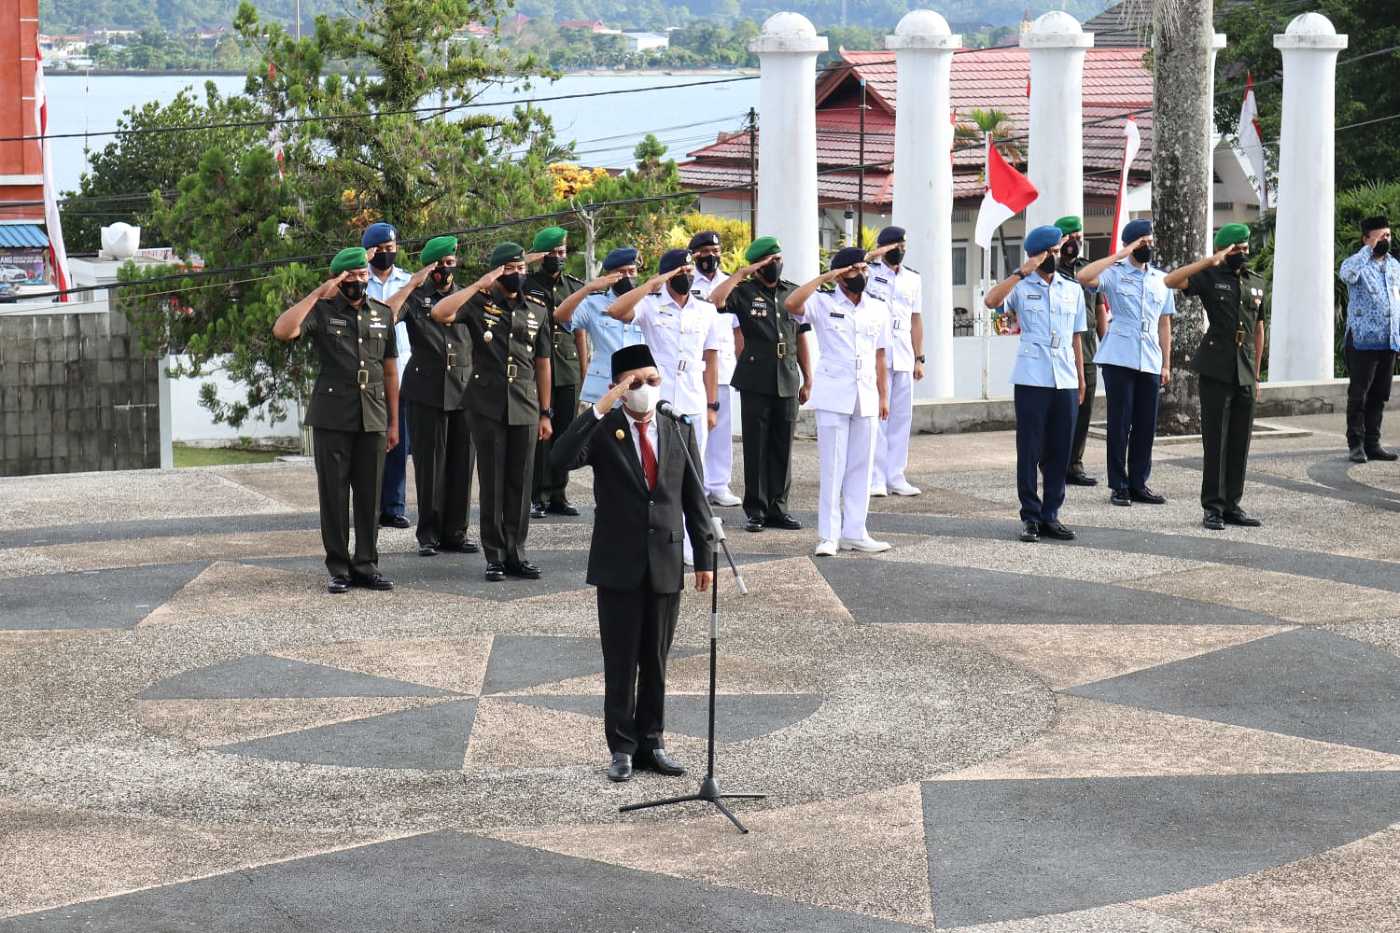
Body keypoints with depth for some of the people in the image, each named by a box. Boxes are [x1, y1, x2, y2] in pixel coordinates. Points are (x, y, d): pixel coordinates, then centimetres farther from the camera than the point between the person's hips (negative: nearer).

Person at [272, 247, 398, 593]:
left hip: (373, 420, 3)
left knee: (370, 496, 5)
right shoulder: (322, 311, 0)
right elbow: (282, 331, -19)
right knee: (334, 494, 0)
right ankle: (339, 568, 6)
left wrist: (394, 422, 11)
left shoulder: (382, 315, 12)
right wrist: (317, 293, -18)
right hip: (332, 419, -3)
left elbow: (390, 370, 15)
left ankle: (366, 565, 13)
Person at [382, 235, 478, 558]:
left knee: (462, 462, 4)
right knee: (429, 462, 0)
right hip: (426, 391, -3)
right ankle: (429, 533, 7)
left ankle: (455, 531, 12)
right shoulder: (416, 297, 2)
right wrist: (413, 284, -17)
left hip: (464, 389, 3)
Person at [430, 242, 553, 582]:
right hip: (488, 409, -3)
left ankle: (516, 555, 13)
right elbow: (439, 313, -20)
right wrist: (480, 285, -17)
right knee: (492, 484, 1)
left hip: (525, 410, 3)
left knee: (520, 484, 5)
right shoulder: (480, 303, -1)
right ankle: (495, 556, 7)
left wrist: (545, 413, 10)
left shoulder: (537, 310, 10)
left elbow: (542, 364, 13)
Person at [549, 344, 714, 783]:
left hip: (666, 564, 3)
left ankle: (651, 743, 19)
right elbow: (561, 459, -23)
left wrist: (705, 557, 5)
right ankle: (622, 747, 11)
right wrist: (599, 410, -27)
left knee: (655, 661, 10)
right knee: (621, 662, 3)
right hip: (618, 565, -2)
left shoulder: (680, 431, 6)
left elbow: (694, 498, 8)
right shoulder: (602, 430, -4)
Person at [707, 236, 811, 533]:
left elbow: (801, 338, 16)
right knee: (756, 447, 0)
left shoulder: (793, 293, 13)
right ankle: (756, 511, 6)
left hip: (787, 383, 4)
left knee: (783, 448, 7)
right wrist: (742, 273, -16)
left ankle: (777, 507, 14)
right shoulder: (745, 291, -1)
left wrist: (807, 379, 13)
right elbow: (715, 300, -22)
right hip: (755, 383, -4)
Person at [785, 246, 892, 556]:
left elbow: (880, 355, 15)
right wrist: (824, 278, -15)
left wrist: (883, 396, 11)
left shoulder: (878, 309, 11)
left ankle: (854, 532, 13)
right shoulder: (823, 303, -2)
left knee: (861, 466, 7)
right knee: (832, 466, -4)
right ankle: (828, 536, -1)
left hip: (866, 398, 4)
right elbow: (792, 304, -22)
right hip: (833, 396, -4)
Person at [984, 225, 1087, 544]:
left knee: (1060, 450, 5)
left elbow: (1076, 337, 19)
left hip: (1066, 382, 4)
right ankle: (1030, 517, 3)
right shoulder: (1021, 287, 3)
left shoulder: (1073, 290, 16)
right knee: (1030, 449, -2)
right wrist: (1022, 272, -16)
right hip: (1031, 379, -4)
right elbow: (991, 301, -17)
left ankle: (1050, 514, 12)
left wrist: (1081, 378, 14)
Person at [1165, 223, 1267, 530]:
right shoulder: (1210, 278, -2)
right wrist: (1210, 262, -22)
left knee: (1240, 442, 7)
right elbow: (1171, 281, -18)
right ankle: (1213, 507, 1)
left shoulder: (1256, 283, 14)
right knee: (1215, 441, -3)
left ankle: (1232, 505, 14)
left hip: (1245, 375, 5)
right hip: (1217, 372, -5)